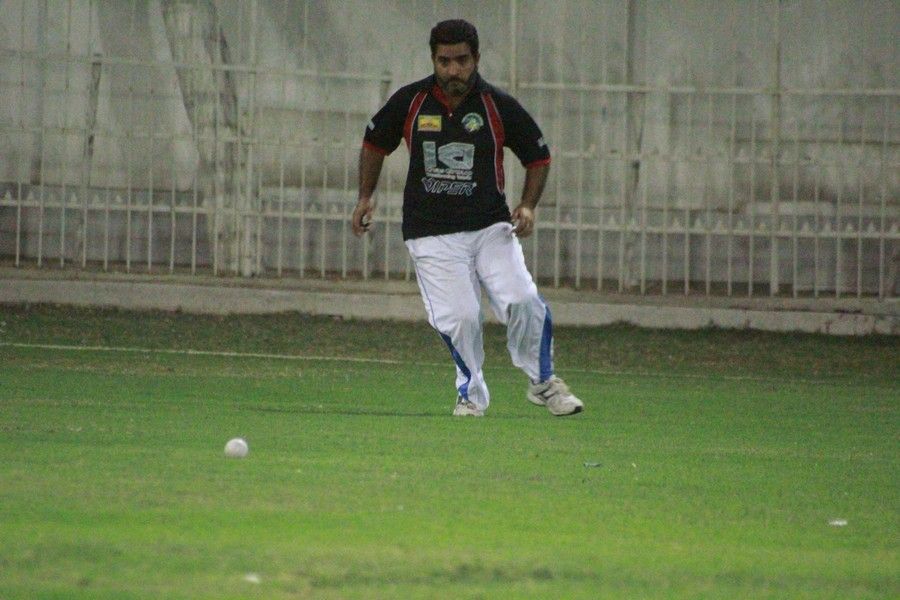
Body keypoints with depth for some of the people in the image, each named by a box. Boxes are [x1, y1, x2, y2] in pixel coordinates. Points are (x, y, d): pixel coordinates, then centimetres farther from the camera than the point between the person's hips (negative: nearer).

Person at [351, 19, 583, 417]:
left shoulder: (499, 107, -3)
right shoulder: (410, 101, -1)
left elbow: (538, 156, 10)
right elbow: (375, 142, 17)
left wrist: (528, 206, -4)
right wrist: (365, 198, 12)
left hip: (491, 227, 0)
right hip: (431, 233, 0)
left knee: (522, 302, -17)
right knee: (459, 317, -14)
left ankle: (542, 381, 7)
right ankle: (471, 394, 10)